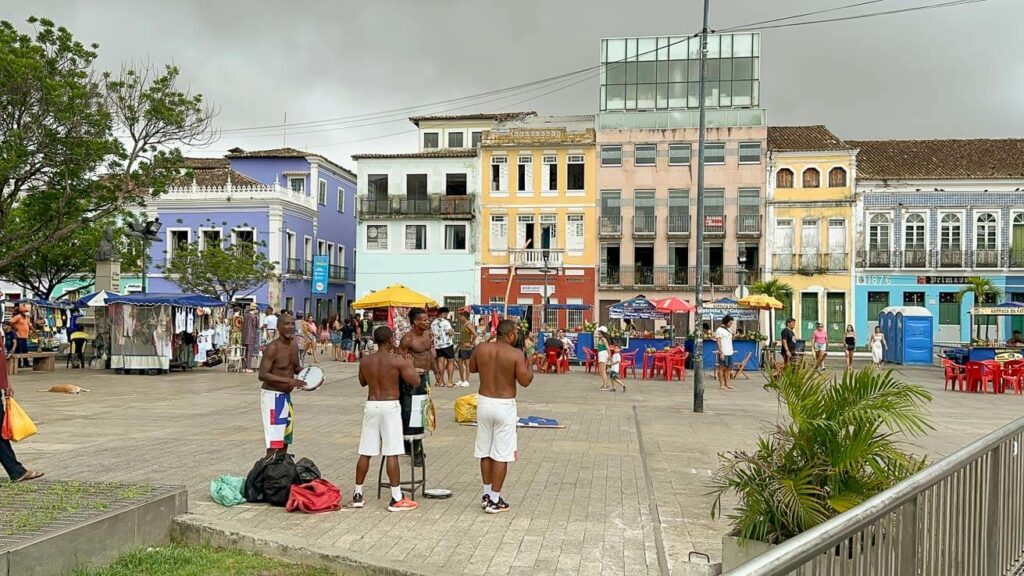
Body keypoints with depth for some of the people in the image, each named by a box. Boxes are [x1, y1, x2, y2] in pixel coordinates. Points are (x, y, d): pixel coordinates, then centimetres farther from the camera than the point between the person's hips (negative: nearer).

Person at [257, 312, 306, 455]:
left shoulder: (294, 346, 6)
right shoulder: (273, 348, -18)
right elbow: (262, 375, -24)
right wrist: (289, 380, -33)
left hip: (286, 396, 9)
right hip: (272, 396, -9)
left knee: (285, 440, 16)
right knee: (274, 442, -11)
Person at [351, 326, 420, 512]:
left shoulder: (365, 361, 4)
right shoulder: (397, 361, -10)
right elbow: (415, 381, -7)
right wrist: (409, 364, 9)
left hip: (371, 405, 5)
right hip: (390, 406, -4)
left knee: (365, 453, 12)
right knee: (391, 453, -3)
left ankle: (357, 495, 20)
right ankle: (397, 499, 1)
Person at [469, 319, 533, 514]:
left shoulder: (482, 348, -1)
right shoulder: (516, 354, -14)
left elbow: (472, 368, 14)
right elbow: (525, 381, -13)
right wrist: (528, 365, 4)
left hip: (484, 402, 5)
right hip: (505, 406, -5)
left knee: (485, 452, 17)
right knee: (501, 455, 4)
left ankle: (487, 495, 27)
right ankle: (494, 501, 8)